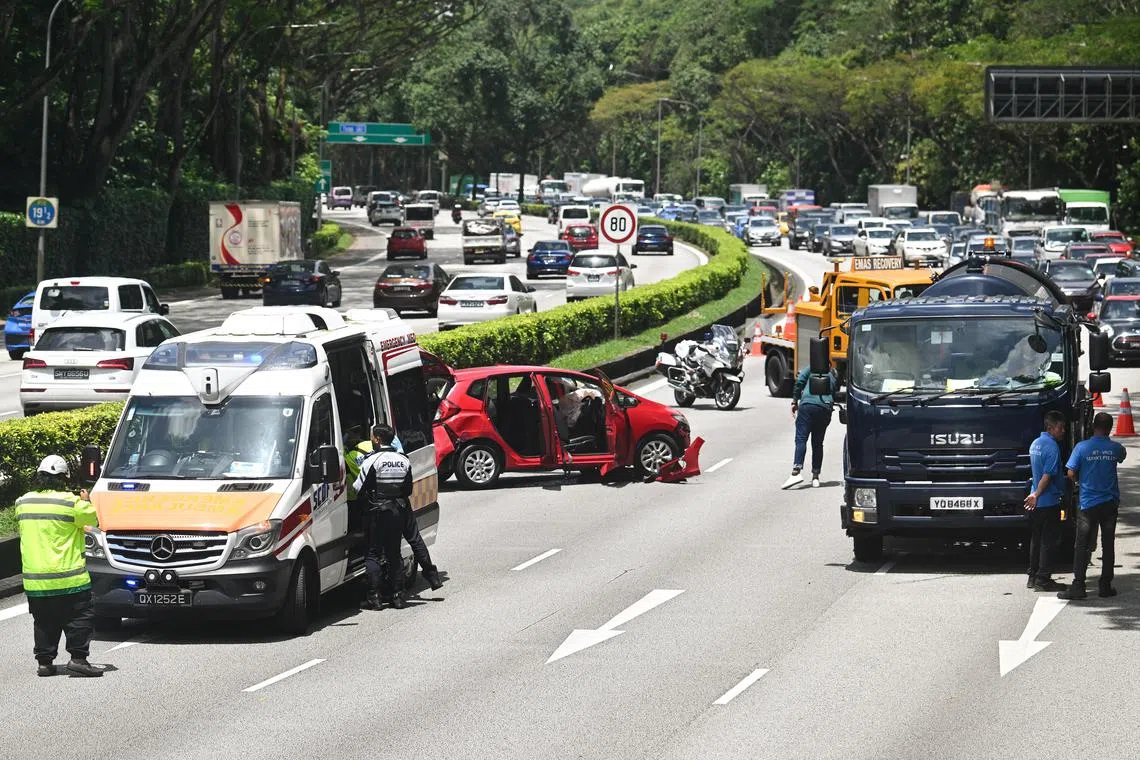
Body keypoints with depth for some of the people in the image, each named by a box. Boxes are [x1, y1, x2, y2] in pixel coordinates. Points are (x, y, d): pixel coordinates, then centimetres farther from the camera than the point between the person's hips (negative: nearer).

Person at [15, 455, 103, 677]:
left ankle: (44, 661, 12)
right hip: (67, 578, -5)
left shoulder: (23, 502, 5)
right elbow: (94, 518, -1)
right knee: (80, 618, 2)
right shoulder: (70, 503, -12)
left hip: (33, 579, 5)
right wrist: (86, 502, 19)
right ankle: (78, 658, -7)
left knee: (44, 622, 14)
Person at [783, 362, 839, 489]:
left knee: (801, 439, -12)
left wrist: (795, 401, 7)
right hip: (825, 410, 4)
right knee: (817, 443, 14)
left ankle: (796, 472, -29)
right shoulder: (833, 377, 28)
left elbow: (800, 382, 3)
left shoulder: (811, 369, 17)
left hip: (808, 406, -4)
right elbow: (834, 396, 22)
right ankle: (815, 477, 11)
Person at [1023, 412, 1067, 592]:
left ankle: (1033, 577, 19)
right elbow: (1047, 475, -21)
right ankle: (1042, 579, -2)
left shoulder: (1035, 444, 12)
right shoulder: (1052, 447, -16)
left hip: (1036, 503, 9)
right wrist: (1036, 495, -18)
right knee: (1047, 541, -3)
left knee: (1035, 540, 14)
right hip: (1049, 502, -9)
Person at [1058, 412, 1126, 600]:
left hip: (1088, 503, -2)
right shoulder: (1115, 448, -2)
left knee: (1082, 546, 0)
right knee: (1108, 545, 10)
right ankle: (1105, 586, 12)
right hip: (1110, 503, 2)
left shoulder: (1082, 447, -10)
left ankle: (1078, 586, -6)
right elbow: (1122, 456, 21)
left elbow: (1071, 474, -9)